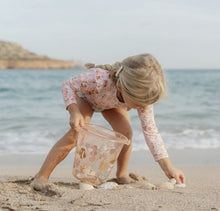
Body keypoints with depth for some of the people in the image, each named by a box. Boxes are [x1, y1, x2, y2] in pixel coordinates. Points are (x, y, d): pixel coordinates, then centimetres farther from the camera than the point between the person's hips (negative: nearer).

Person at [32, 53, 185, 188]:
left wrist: (168, 166, -30)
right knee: (76, 133, -24)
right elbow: (68, 85, -31)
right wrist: (74, 112, -48)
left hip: (113, 103, 4)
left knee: (126, 132, -18)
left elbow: (150, 130, -27)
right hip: (86, 96, -3)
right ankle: (42, 176, -17)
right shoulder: (99, 79, -48)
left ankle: (122, 175, 8)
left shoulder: (143, 96, -34)